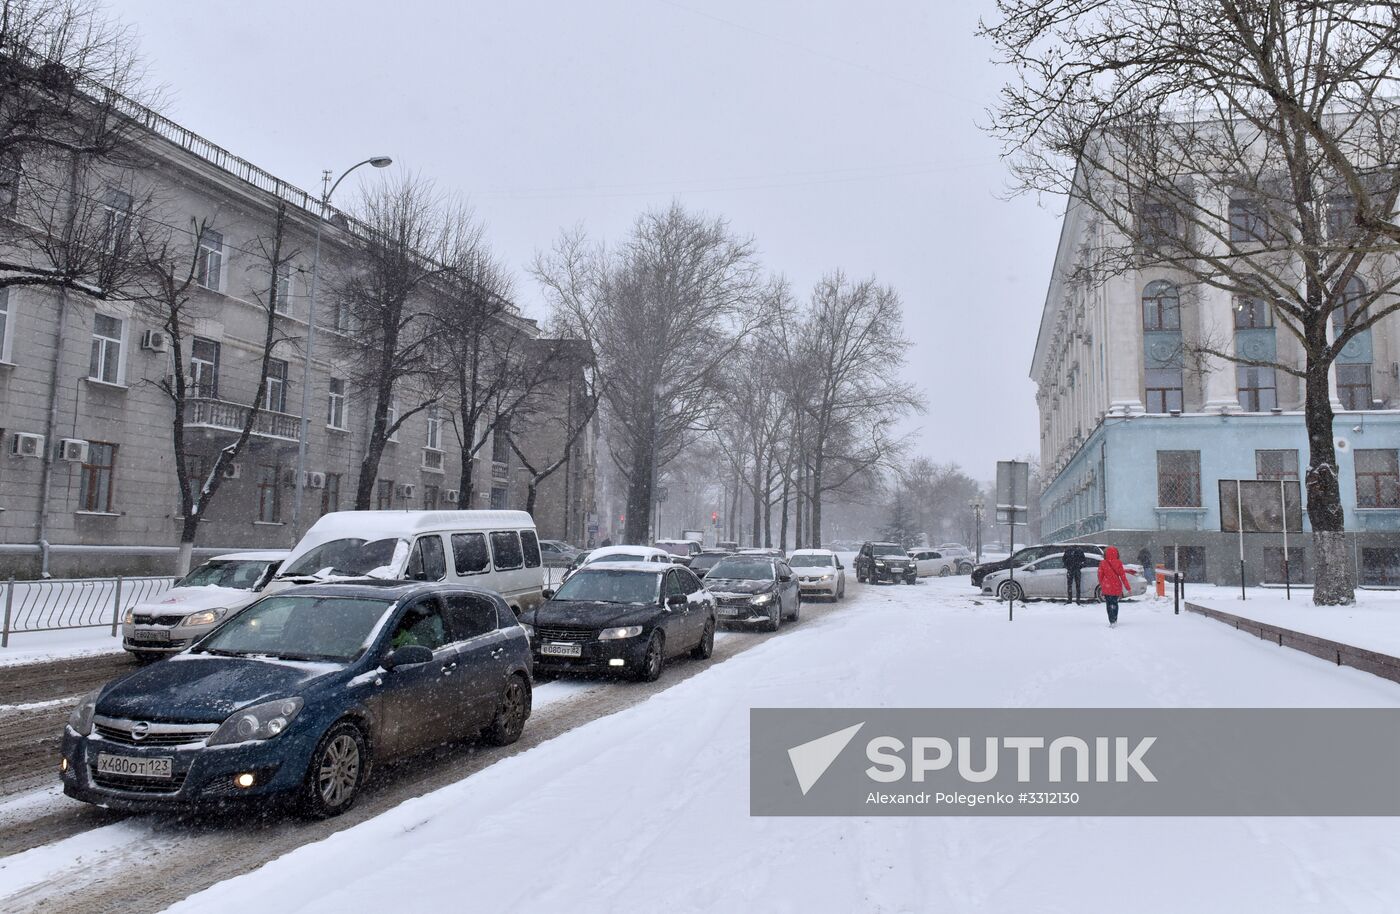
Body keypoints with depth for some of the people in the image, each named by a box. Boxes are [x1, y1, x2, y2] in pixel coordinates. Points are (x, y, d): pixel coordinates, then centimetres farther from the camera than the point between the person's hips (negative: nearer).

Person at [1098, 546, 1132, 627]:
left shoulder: (1103, 563, -6)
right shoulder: (1118, 563, -5)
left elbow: (1100, 576, 2)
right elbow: (1122, 576, -3)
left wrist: (1101, 585, 18)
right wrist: (1128, 588, 2)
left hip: (1107, 587, -2)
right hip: (1117, 587, 2)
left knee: (1109, 605, 3)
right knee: (1115, 603, 19)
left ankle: (1112, 622, -7)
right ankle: (1115, 620, 26)